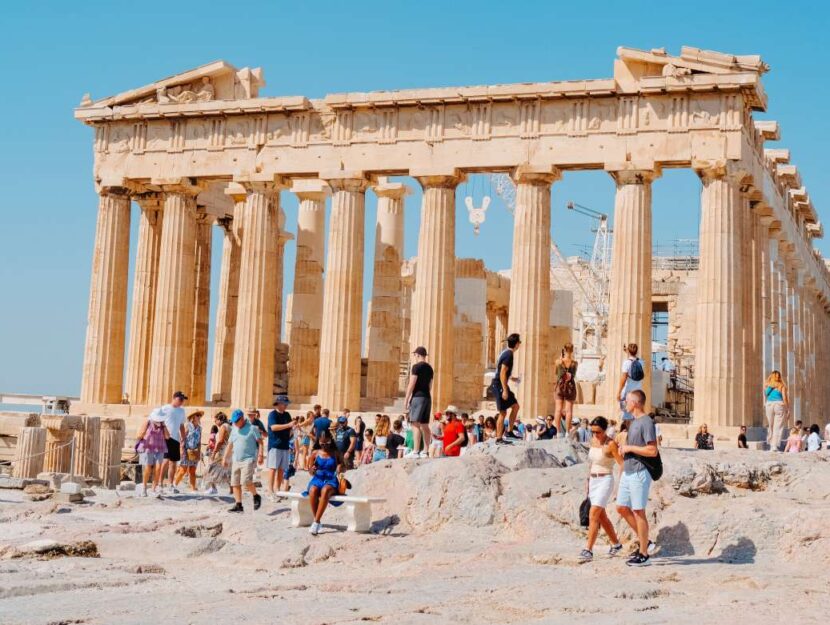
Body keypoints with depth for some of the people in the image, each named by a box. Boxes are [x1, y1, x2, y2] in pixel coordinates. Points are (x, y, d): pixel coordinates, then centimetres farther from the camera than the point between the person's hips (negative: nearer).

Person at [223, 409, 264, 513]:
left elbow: (260, 442, -5)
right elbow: (230, 445, 21)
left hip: (248, 459, -7)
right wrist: (225, 458, 19)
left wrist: (260, 455, -13)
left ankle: (256, 496, 2)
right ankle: (238, 505, 6)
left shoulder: (252, 428, -4)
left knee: (246, 481, -21)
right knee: (235, 483, 2)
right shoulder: (234, 430, 15)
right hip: (236, 460, 7)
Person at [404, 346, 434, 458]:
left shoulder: (416, 367, -8)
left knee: (415, 424, -11)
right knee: (425, 425, 9)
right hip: (428, 397, 8)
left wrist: (407, 399, -7)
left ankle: (415, 451, -17)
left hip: (418, 396, -8)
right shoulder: (430, 368, 16)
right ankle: (425, 452, 8)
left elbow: (412, 384, -12)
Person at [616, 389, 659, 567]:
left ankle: (643, 555, 4)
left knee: (638, 511, -4)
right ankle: (645, 542, 22)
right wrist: (624, 449, 8)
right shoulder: (633, 422, 16)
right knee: (622, 507, 12)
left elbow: (653, 451, -21)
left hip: (639, 473, -10)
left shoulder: (646, 422, -14)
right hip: (628, 472, 10)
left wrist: (629, 448, -16)